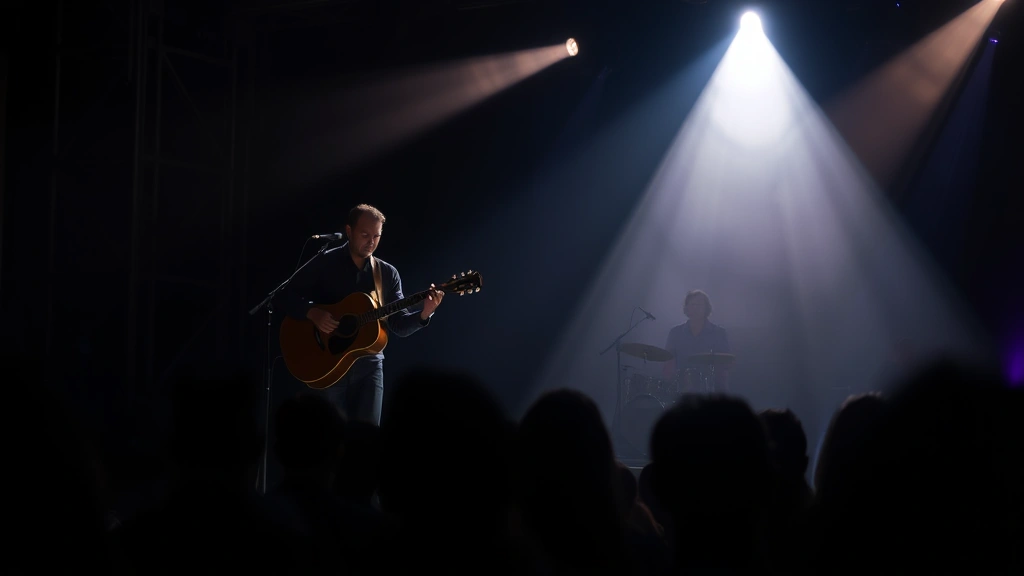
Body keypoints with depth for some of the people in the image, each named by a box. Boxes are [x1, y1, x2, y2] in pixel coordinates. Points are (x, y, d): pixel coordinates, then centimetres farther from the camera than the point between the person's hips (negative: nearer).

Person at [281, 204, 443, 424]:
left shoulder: (388, 273, 7)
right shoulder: (325, 263, -1)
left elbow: (398, 325, 3)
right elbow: (289, 297, -3)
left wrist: (423, 314, -16)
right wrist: (313, 313, -21)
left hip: (369, 363, 2)